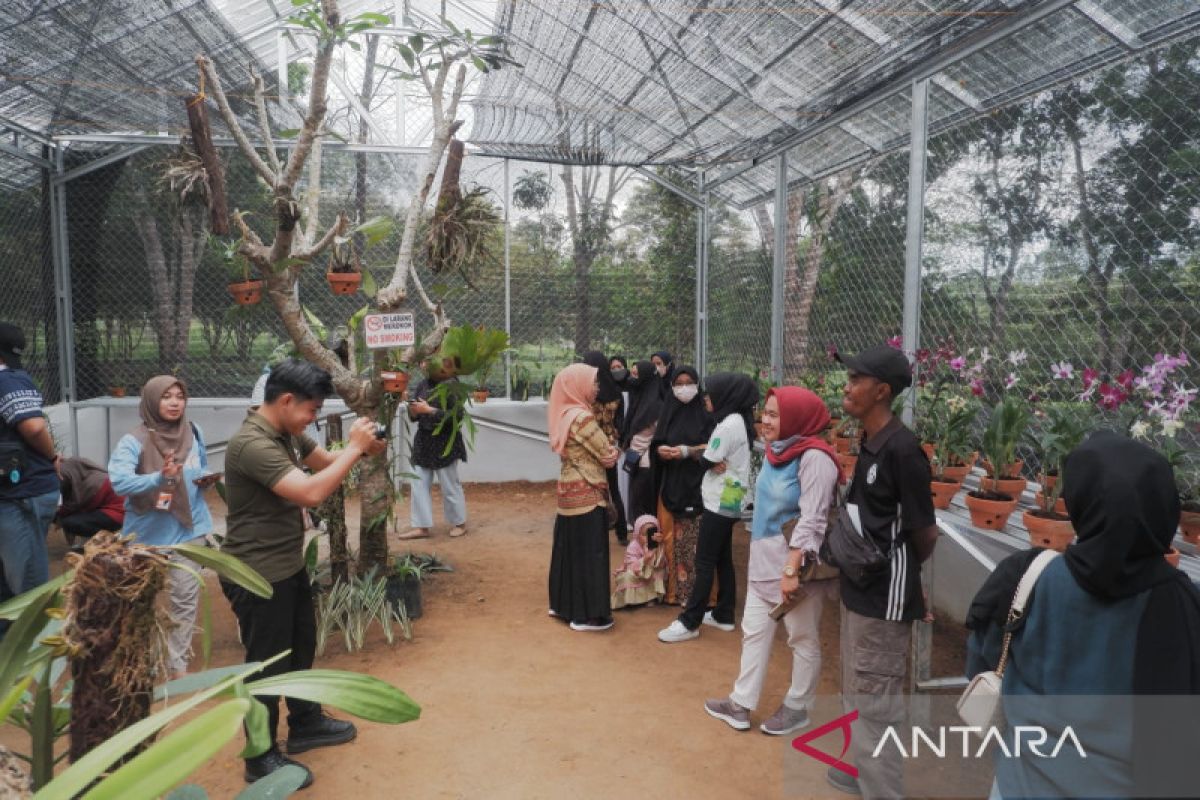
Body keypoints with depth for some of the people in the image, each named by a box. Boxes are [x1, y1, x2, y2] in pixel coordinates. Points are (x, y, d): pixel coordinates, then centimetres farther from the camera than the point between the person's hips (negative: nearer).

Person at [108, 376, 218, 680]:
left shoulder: (194, 433, 1)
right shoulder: (134, 441, -13)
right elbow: (119, 481, -26)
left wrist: (207, 479, -6)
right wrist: (160, 477, -40)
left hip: (188, 529, 3)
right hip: (148, 532, -2)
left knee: (185, 598, 4)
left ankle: (178, 665, 16)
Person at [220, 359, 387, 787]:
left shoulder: (287, 433, 2)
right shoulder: (251, 444, -28)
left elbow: (324, 461, 16)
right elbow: (311, 493, -36)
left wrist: (363, 449, -4)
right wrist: (354, 447, -27)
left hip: (289, 565, 10)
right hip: (257, 574, -10)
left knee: (301, 647, 23)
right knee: (268, 664, 5)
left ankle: (304, 724, 42)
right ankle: (262, 758, 23)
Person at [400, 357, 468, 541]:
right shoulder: (423, 384, 7)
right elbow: (414, 415, 12)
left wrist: (429, 410, -21)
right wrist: (414, 410, -11)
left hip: (445, 443, -6)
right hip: (423, 441, 7)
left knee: (449, 485, 5)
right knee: (419, 484, 6)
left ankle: (460, 523, 22)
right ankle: (421, 527, 14)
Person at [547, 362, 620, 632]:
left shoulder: (563, 414, 8)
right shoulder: (582, 417, -19)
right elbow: (607, 456, -15)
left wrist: (604, 447, 2)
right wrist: (613, 450, 5)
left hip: (569, 490, 9)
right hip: (587, 493, -9)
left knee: (569, 547, 17)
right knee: (589, 551, 0)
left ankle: (562, 604, 28)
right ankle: (587, 614, 7)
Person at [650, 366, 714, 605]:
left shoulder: (705, 413, -1)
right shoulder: (668, 412, 9)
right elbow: (655, 445, 7)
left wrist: (688, 451, -20)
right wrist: (660, 450, -15)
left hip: (696, 485, -3)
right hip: (671, 483, 3)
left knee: (695, 538, -3)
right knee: (672, 536, 5)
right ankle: (673, 589, 15)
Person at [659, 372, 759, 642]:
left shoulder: (729, 425, -20)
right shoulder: (738, 421, 11)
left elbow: (708, 461, -15)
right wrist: (715, 462, -9)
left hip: (720, 503, -10)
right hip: (728, 502, 10)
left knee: (704, 562, -6)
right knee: (722, 559, 14)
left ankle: (690, 622, -1)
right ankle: (723, 615, 22)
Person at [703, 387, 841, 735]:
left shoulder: (814, 457, -20)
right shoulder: (776, 450, 7)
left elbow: (812, 520, -25)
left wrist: (792, 570, -28)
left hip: (797, 564, -9)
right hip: (764, 560, 9)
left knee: (802, 639, 10)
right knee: (754, 631, 15)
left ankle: (797, 708, 27)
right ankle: (741, 704, 27)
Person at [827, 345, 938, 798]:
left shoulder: (902, 449, -22)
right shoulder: (868, 443, 6)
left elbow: (925, 533, -16)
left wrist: (897, 574, 0)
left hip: (884, 595, -10)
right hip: (860, 587, 10)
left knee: (875, 701, 1)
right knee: (855, 693, 23)